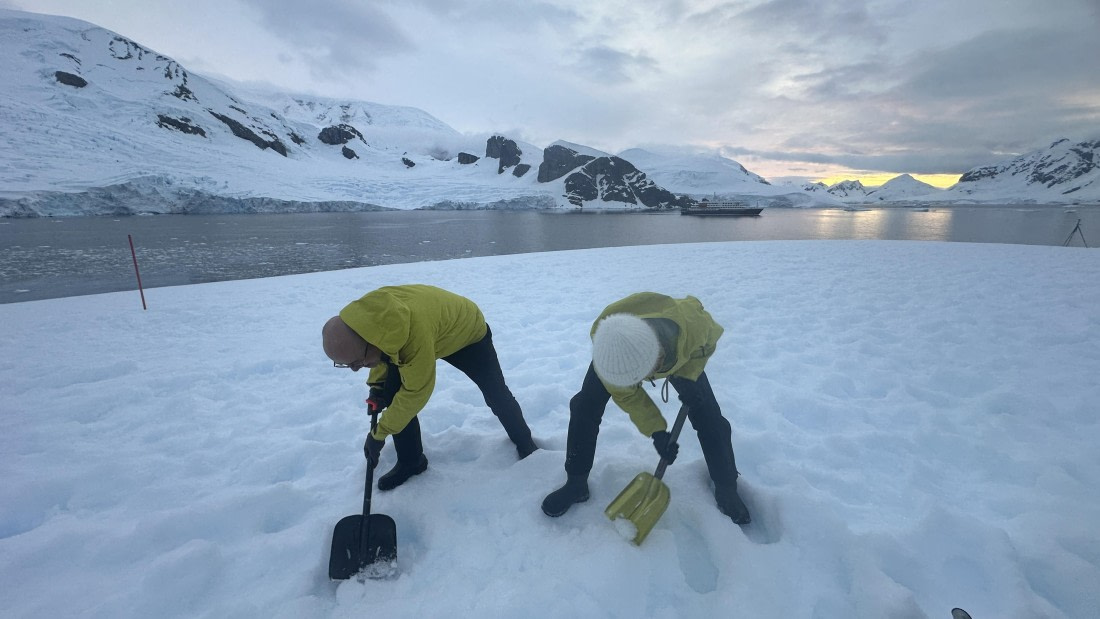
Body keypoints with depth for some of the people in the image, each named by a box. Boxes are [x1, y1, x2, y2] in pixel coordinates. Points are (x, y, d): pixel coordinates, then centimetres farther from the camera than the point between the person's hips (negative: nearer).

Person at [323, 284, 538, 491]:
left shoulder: (415, 335, -49)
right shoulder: (359, 318, -25)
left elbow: (415, 392, -34)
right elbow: (381, 347, 0)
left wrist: (379, 434, -23)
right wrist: (376, 384, -8)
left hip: (467, 331, -6)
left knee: (495, 393, 3)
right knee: (392, 394, -7)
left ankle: (524, 443, 29)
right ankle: (410, 461, 10)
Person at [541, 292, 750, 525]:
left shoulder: (693, 323, -45)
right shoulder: (605, 339, -41)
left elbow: (709, 341, -16)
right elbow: (625, 394, -22)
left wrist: (687, 375, -28)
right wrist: (656, 430, -29)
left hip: (682, 352, 0)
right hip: (615, 355, 0)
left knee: (708, 417, -8)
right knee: (585, 407, -12)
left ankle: (727, 489, 17)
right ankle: (576, 483, 8)